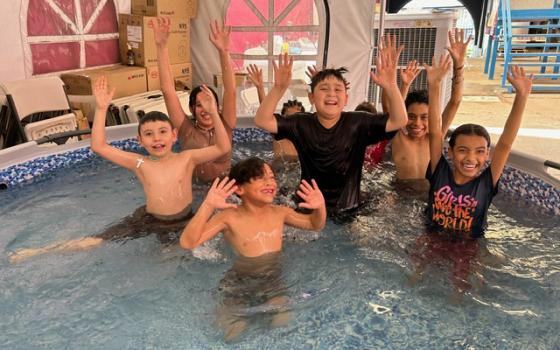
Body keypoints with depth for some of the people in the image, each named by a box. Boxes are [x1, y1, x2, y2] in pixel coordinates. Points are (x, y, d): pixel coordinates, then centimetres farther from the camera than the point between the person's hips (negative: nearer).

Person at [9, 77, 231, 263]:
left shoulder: (187, 158, -11)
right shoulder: (140, 164, -8)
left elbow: (223, 148, -22)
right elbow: (99, 146, -12)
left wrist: (213, 113, -34)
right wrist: (101, 109, -20)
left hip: (183, 221, 1)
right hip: (148, 219, 0)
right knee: (96, 241, 0)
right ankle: (40, 251, 18)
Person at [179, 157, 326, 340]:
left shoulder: (279, 212, -8)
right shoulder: (229, 217, -22)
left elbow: (315, 225, 7)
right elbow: (188, 243, -33)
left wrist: (320, 207, -16)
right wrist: (207, 206, -46)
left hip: (273, 282, 3)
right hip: (238, 286, -3)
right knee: (234, 336, -8)